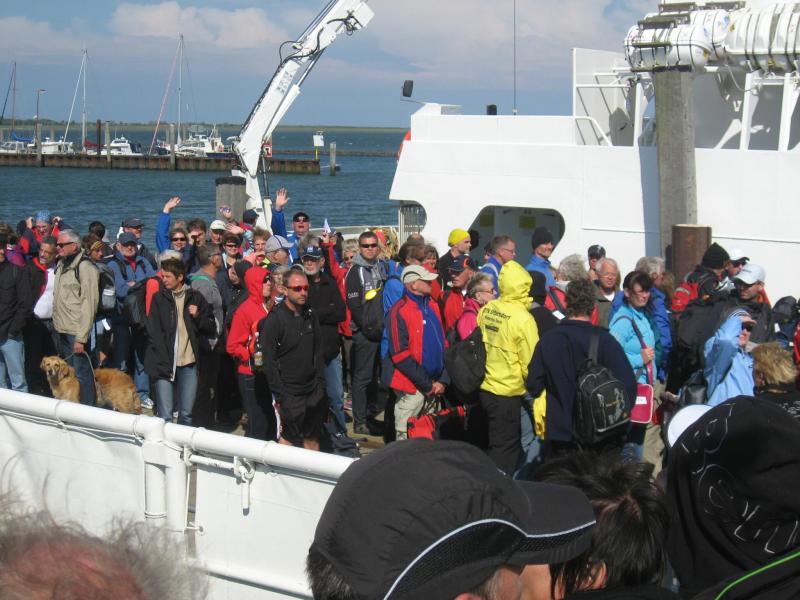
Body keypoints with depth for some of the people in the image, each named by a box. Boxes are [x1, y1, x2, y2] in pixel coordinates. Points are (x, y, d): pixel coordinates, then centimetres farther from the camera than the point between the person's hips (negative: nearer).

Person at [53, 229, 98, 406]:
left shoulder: (85, 268, -14)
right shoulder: (61, 264, 12)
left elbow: (89, 304, -17)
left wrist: (81, 337, -20)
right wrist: (56, 322, 13)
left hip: (76, 332, -8)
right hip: (61, 330, 8)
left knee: (81, 373, -5)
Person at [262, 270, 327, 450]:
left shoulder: (310, 315, 8)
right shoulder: (274, 319, -10)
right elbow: (269, 361, -11)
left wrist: (320, 383, 9)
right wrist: (279, 396, -12)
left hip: (313, 391, 5)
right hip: (290, 393, -5)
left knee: (313, 438, 10)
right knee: (289, 437, -4)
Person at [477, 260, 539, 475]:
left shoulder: (487, 310, -1)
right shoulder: (522, 318, -19)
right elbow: (531, 363, -16)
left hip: (486, 388, 6)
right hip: (507, 393, -6)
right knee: (504, 449, 4)